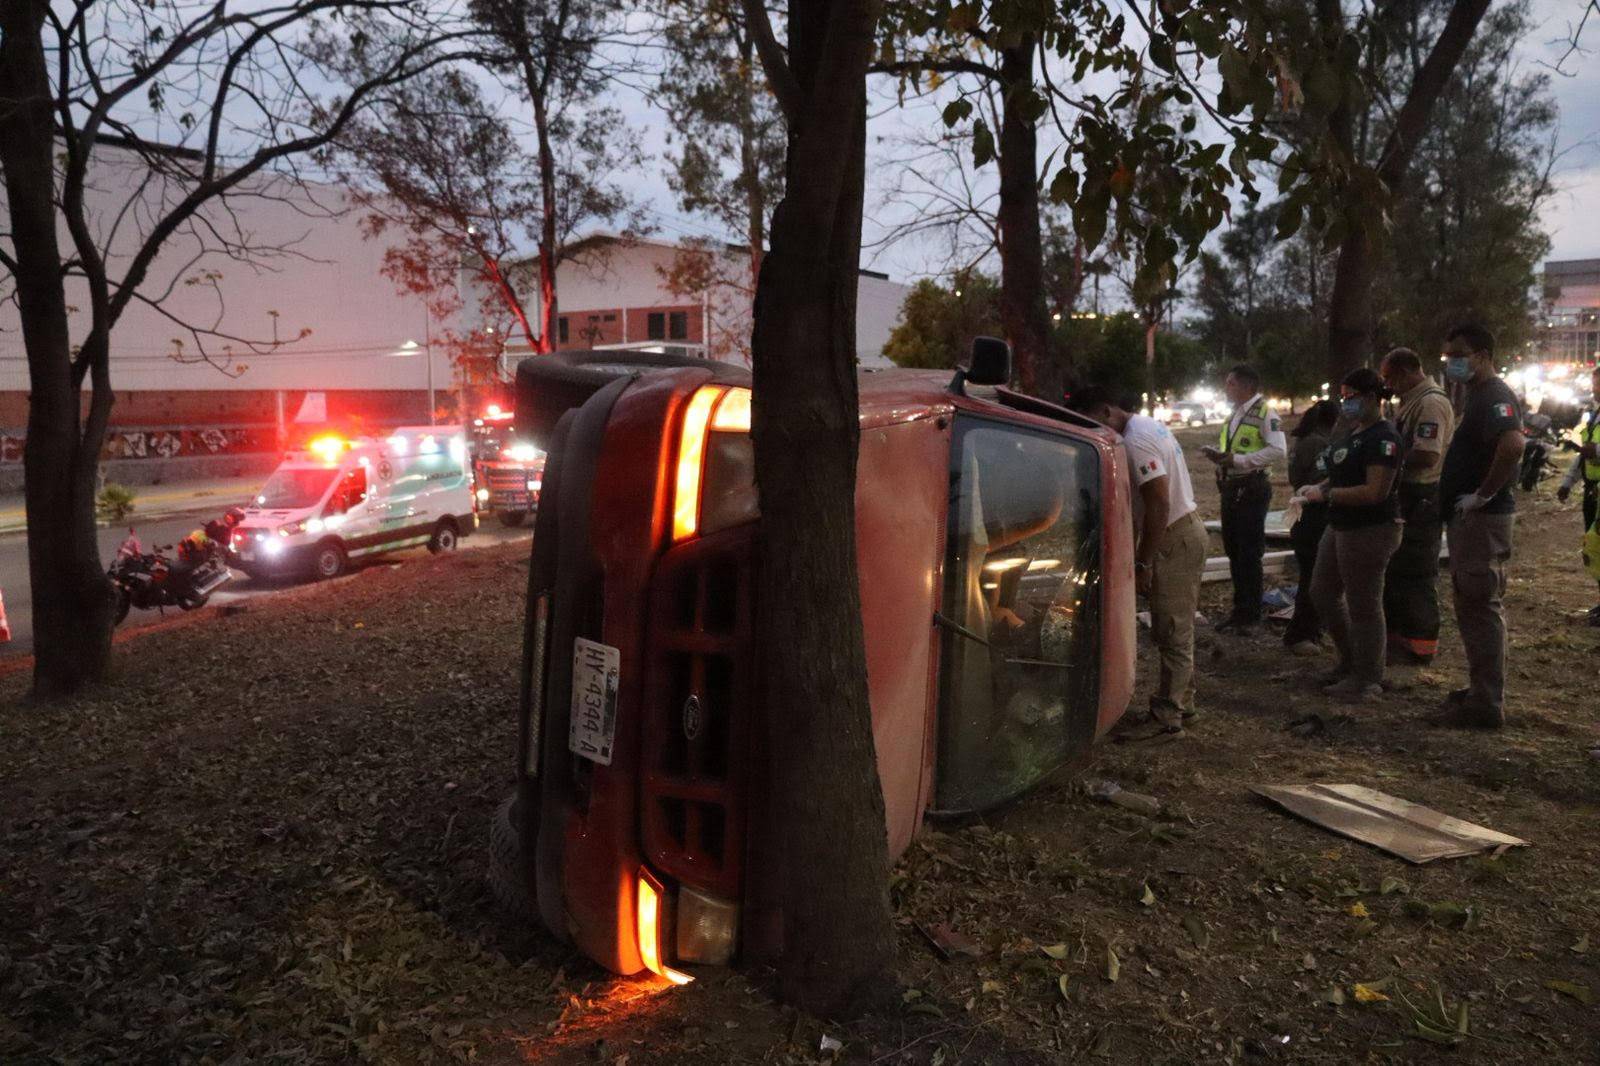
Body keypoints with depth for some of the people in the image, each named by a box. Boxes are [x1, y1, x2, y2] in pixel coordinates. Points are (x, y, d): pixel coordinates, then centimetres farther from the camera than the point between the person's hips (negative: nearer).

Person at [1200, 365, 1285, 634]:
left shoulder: (1264, 413, -12)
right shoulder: (1234, 414, 15)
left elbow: (1278, 450, -23)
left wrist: (1237, 459, -24)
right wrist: (1219, 455, 3)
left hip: (1252, 489, -9)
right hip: (1231, 488, 9)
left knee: (1250, 554, -1)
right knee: (1233, 551, 14)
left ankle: (1251, 615, 9)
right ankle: (1239, 609, 25)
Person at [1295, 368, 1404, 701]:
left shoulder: (1383, 438, -18)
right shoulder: (1352, 431, 11)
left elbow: (1375, 491, -26)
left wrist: (1326, 494, -21)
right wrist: (1318, 487, 3)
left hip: (1370, 530, -10)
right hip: (1342, 526, 10)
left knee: (1363, 605, 1)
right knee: (1323, 591, 18)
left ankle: (1367, 680, 15)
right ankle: (1350, 660, 34)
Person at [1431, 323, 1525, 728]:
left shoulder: (1494, 395, -15)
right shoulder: (1478, 395, 17)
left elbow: (1513, 444, -33)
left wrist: (1483, 495, -24)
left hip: (1481, 518, -11)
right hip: (1467, 518, 11)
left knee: (1481, 607, -6)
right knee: (1473, 607, 16)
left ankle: (1486, 705, -1)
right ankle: (1482, 689, 27)